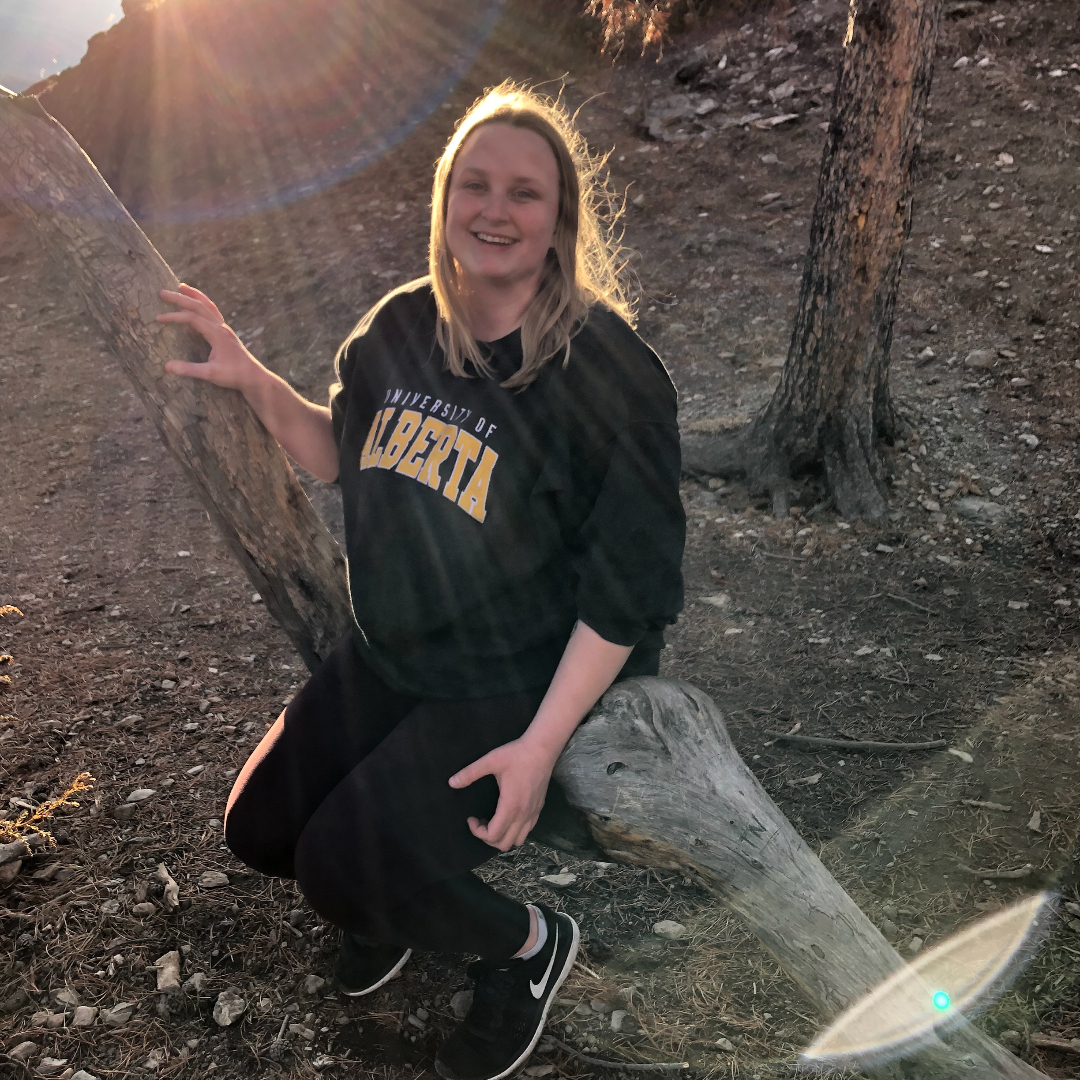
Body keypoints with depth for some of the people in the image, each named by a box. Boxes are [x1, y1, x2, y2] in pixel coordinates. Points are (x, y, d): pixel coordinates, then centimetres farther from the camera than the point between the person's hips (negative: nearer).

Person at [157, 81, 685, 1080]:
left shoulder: (609, 372, -22)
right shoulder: (401, 328, -3)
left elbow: (629, 586, -20)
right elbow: (345, 460, 13)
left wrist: (540, 745, -21)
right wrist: (256, 383, -4)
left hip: (527, 684, -6)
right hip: (393, 658, 7)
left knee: (343, 867, -13)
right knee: (259, 827, 6)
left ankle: (528, 942, 16)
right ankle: (401, 884, 38)